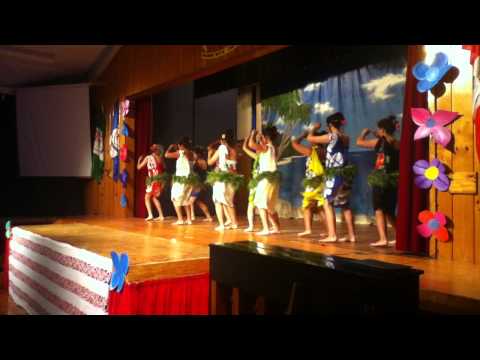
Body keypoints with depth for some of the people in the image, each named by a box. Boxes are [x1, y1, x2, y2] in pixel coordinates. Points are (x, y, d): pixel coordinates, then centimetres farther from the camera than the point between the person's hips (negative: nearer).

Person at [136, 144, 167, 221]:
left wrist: (139, 159, 21)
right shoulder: (161, 158, 7)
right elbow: (164, 169, 15)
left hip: (153, 180, -4)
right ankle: (161, 216, 15)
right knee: (155, 197, 19)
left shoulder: (148, 158, -2)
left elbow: (139, 167, 4)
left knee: (147, 197, 7)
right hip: (161, 180, 4)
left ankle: (150, 215, -11)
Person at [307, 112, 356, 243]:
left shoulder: (332, 137, -10)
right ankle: (351, 235, 15)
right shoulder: (346, 138, 10)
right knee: (345, 205, 13)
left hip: (335, 175, -7)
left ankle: (332, 235, -6)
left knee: (328, 204, -1)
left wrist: (313, 128, 13)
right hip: (344, 174, 7)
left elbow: (310, 138, -4)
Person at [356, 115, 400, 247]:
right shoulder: (397, 144, 6)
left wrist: (364, 133, 17)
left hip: (381, 180, -6)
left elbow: (359, 142, -1)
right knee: (389, 212, 18)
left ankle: (383, 239, -14)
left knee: (379, 210, -4)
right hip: (393, 180, 6)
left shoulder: (379, 142, -8)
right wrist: (378, 137, 28)